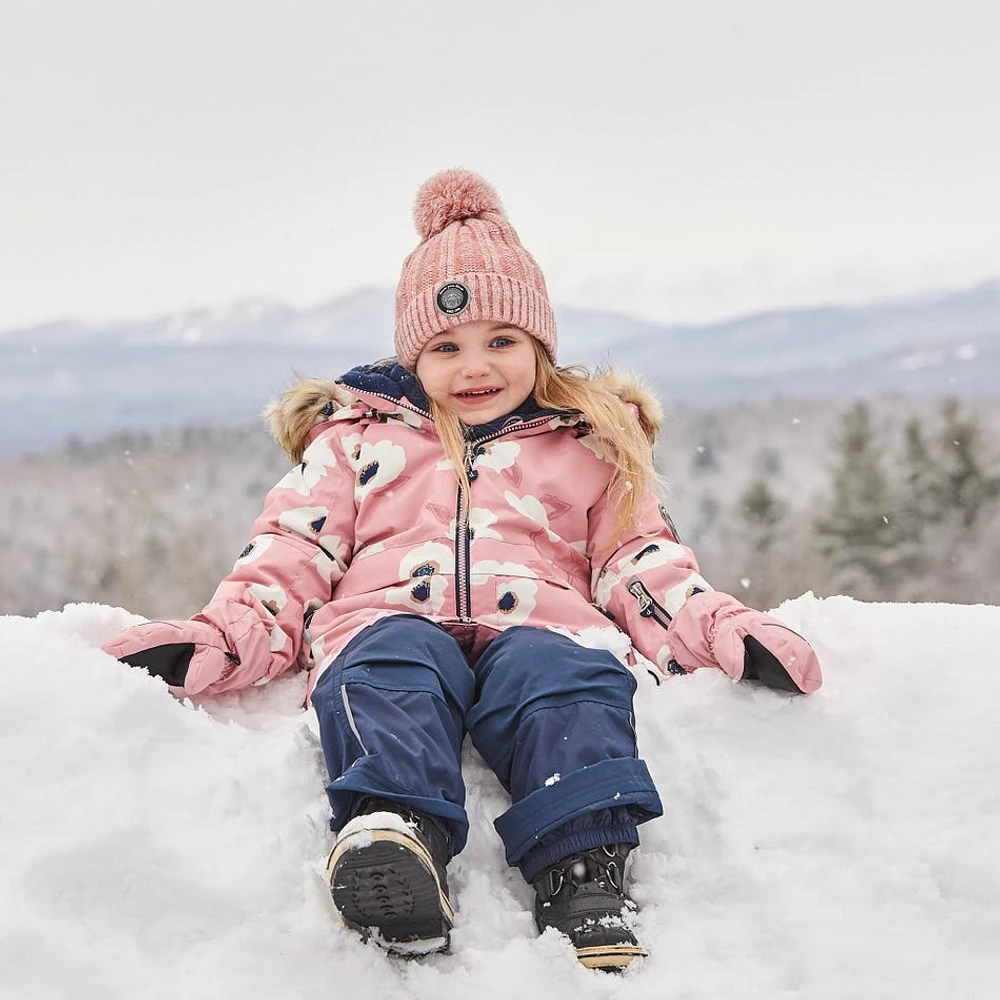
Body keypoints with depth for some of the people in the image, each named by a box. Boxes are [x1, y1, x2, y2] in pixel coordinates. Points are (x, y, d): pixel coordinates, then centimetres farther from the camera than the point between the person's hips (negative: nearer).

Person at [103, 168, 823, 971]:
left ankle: (586, 871, -51)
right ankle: (393, 827, -59)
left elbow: (639, 563, 21)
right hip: (391, 613, 0)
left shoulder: (591, 445, 27)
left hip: (539, 620, 0)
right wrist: (222, 637, -1)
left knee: (564, 676, -36)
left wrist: (721, 630, 0)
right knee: (390, 670, -37)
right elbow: (292, 555, 19)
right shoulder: (355, 436, 26)